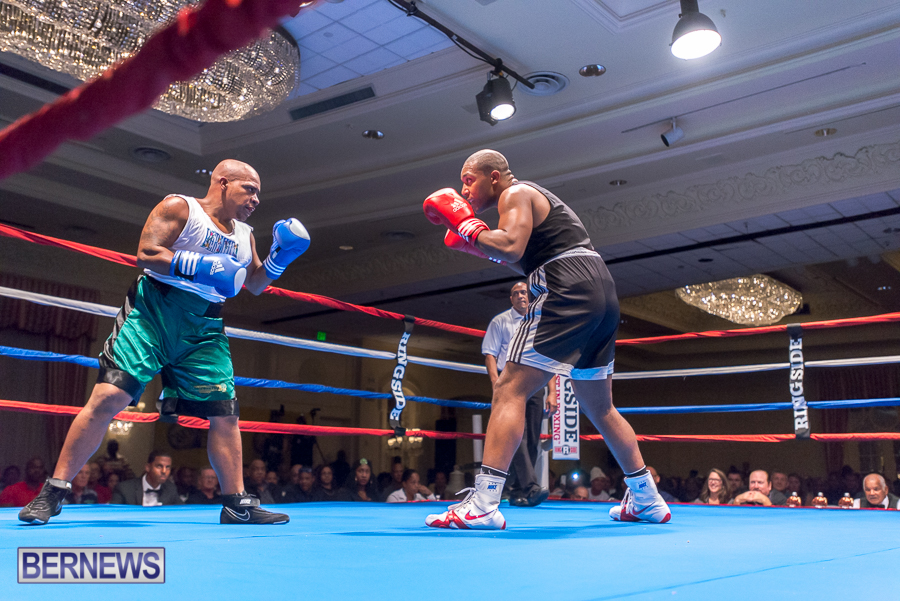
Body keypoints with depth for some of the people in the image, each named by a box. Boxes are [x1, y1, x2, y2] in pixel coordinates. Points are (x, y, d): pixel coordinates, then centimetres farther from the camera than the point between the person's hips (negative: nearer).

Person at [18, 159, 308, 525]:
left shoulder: (244, 235, 18)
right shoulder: (179, 208, -1)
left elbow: (254, 284, 25)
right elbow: (146, 254, -12)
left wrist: (279, 257, 8)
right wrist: (200, 267, -20)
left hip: (203, 330, 6)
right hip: (152, 314, -6)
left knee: (225, 412, 1)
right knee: (109, 397, -14)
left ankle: (236, 504, 10)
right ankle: (54, 491, -3)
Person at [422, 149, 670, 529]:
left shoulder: (516, 193, -1)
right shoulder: (537, 198, 28)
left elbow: (511, 247, -19)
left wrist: (466, 225, -7)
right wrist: (482, 247, 23)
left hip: (569, 294, -10)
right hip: (602, 294, 10)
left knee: (510, 390, -13)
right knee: (600, 408, 18)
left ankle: (483, 504, -21)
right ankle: (647, 501, 26)